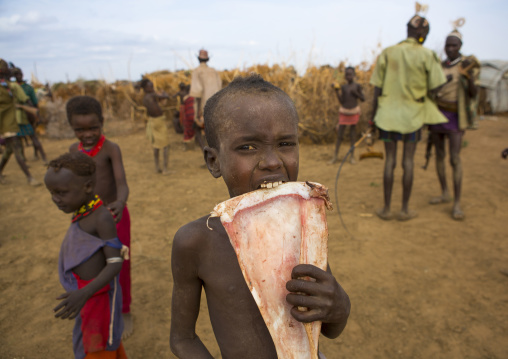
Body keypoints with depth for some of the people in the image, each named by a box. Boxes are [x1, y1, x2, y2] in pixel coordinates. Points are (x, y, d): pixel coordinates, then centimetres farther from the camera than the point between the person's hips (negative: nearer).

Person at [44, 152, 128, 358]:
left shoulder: (102, 218, -27)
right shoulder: (85, 213, -2)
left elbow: (115, 264, -26)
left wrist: (84, 294, -37)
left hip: (99, 294, -8)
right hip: (87, 292, 8)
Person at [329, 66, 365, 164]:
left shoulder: (357, 86, 0)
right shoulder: (343, 87, 2)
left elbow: (363, 99, 2)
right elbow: (341, 101, -5)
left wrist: (355, 93, -13)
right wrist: (336, 91, -14)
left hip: (354, 112, -1)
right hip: (344, 113, 1)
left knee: (353, 134, 4)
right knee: (339, 135, -1)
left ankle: (352, 156, 10)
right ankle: (335, 156, 5)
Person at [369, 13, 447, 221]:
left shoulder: (387, 54, 2)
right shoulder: (427, 56, -3)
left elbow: (377, 89, 1)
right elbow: (434, 88, -3)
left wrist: (373, 116, 7)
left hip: (388, 115, 1)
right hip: (413, 115, -1)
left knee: (390, 160, 6)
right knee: (408, 161, 6)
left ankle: (387, 209, 11)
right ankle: (405, 210, 13)